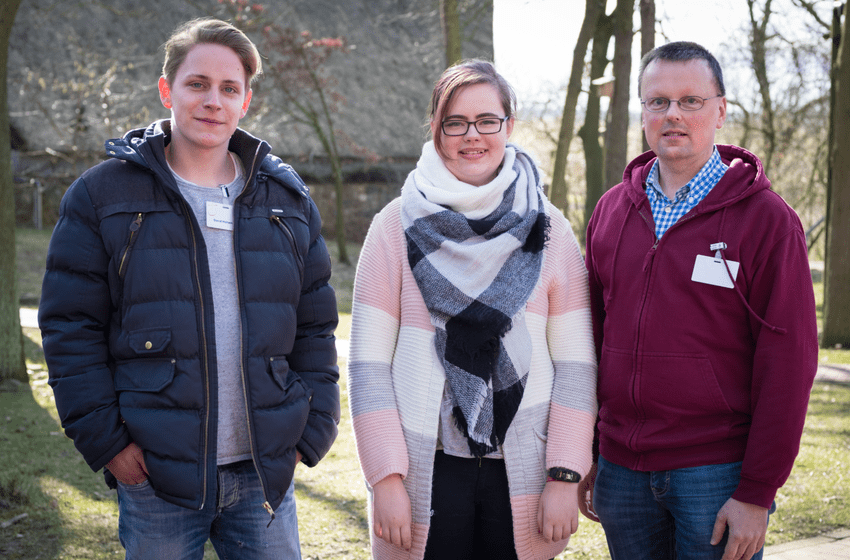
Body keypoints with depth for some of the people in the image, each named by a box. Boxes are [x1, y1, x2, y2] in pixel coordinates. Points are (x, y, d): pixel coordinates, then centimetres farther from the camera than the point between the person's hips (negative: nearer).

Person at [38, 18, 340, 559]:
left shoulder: (288, 200, 10)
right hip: (156, 474, -2)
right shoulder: (102, 195, 0)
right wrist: (106, 439, -8)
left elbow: (315, 327, 12)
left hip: (264, 475, 3)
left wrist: (312, 432, 4)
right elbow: (70, 328, -2)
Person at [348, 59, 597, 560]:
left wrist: (565, 477, -6)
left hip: (524, 475, 1)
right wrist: (386, 477, -8)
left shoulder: (547, 228, 3)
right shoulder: (399, 225, 1)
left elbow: (576, 364, 1)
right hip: (427, 470, -1)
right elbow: (370, 362, -2)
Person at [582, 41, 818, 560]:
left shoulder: (766, 217, -6)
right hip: (623, 471, 4)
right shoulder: (612, 210, 8)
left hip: (717, 473, -4)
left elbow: (788, 364, -9)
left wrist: (757, 493, -12)